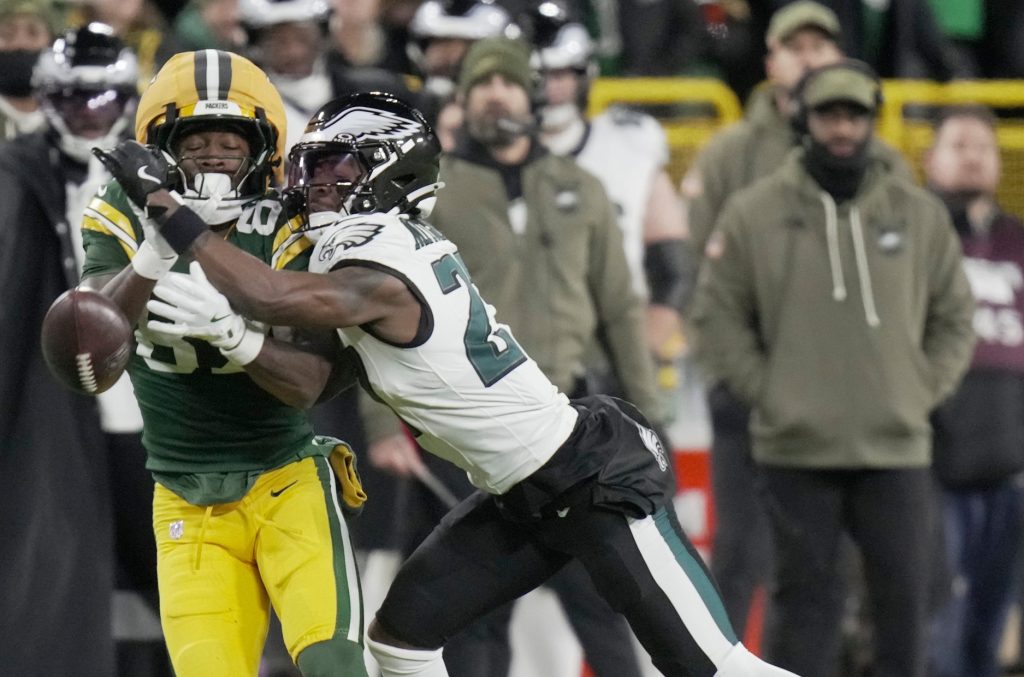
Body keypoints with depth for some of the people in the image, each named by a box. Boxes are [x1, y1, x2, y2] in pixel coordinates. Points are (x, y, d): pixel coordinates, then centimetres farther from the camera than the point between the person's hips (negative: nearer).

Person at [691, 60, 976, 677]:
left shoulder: (920, 214, 7)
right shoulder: (755, 214, 1)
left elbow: (955, 317, 13)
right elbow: (718, 313, 4)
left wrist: (923, 390, 1)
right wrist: (764, 390, -4)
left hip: (897, 446, 2)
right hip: (796, 446, -2)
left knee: (905, 594, 2)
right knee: (807, 594, 2)